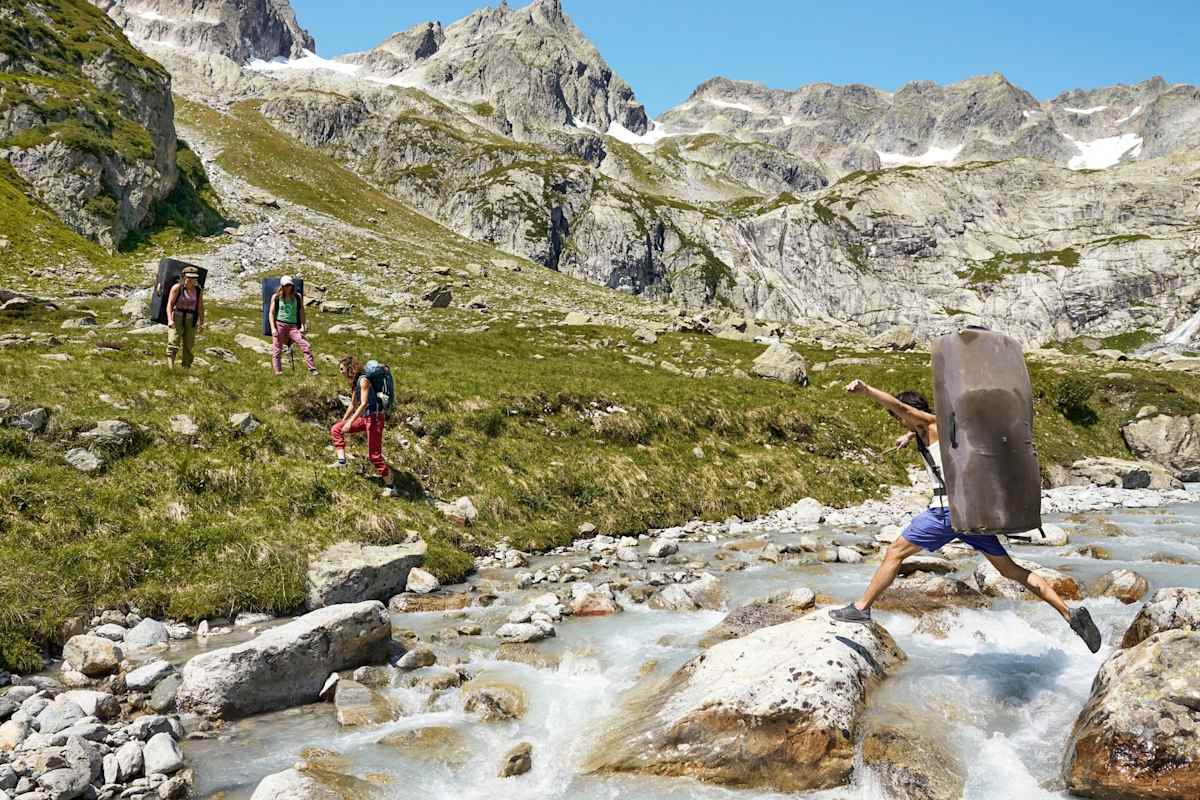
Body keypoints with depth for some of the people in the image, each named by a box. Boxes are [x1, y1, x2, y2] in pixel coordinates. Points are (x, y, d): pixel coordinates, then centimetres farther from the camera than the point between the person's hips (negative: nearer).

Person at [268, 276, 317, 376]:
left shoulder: (298, 297, 11)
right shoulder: (276, 297, 6)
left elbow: (301, 312, 12)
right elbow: (271, 313, 5)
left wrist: (303, 326, 0)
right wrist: (273, 328, -5)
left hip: (293, 326, 1)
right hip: (279, 325, -1)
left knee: (305, 346, -12)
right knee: (277, 350, -3)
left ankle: (312, 369, -11)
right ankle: (278, 372, 1)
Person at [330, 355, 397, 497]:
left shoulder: (363, 380, -17)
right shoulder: (354, 382, 11)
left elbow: (364, 404, -25)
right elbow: (353, 405, 22)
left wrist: (350, 422, -28)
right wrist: (343, 421, 25)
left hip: (374, 417, -9)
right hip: (364, 417, 9)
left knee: (374, 455, -8)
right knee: (336, 429, 10)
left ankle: (390, 487, -2)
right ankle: (341, 460, 7)